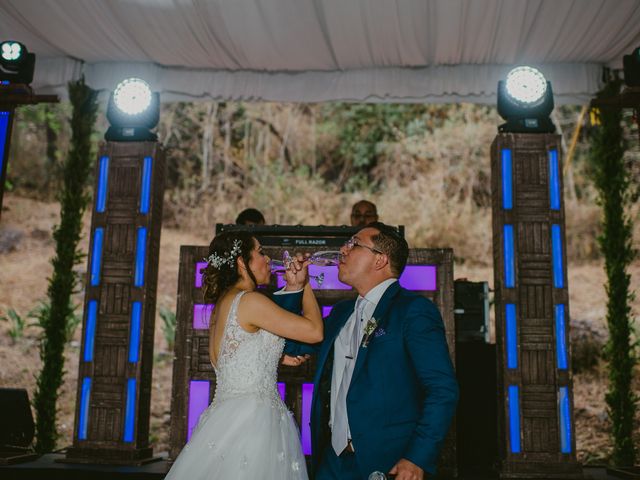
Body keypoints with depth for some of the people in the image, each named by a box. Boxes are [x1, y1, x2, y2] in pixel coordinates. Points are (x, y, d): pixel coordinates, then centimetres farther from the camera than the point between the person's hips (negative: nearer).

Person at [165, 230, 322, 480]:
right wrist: (305, 284, 6)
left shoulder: (223, 302, 16)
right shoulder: (249, 300, -12)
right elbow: (315, 331, -9)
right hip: (252, 420, -9)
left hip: (225, 415, 9)